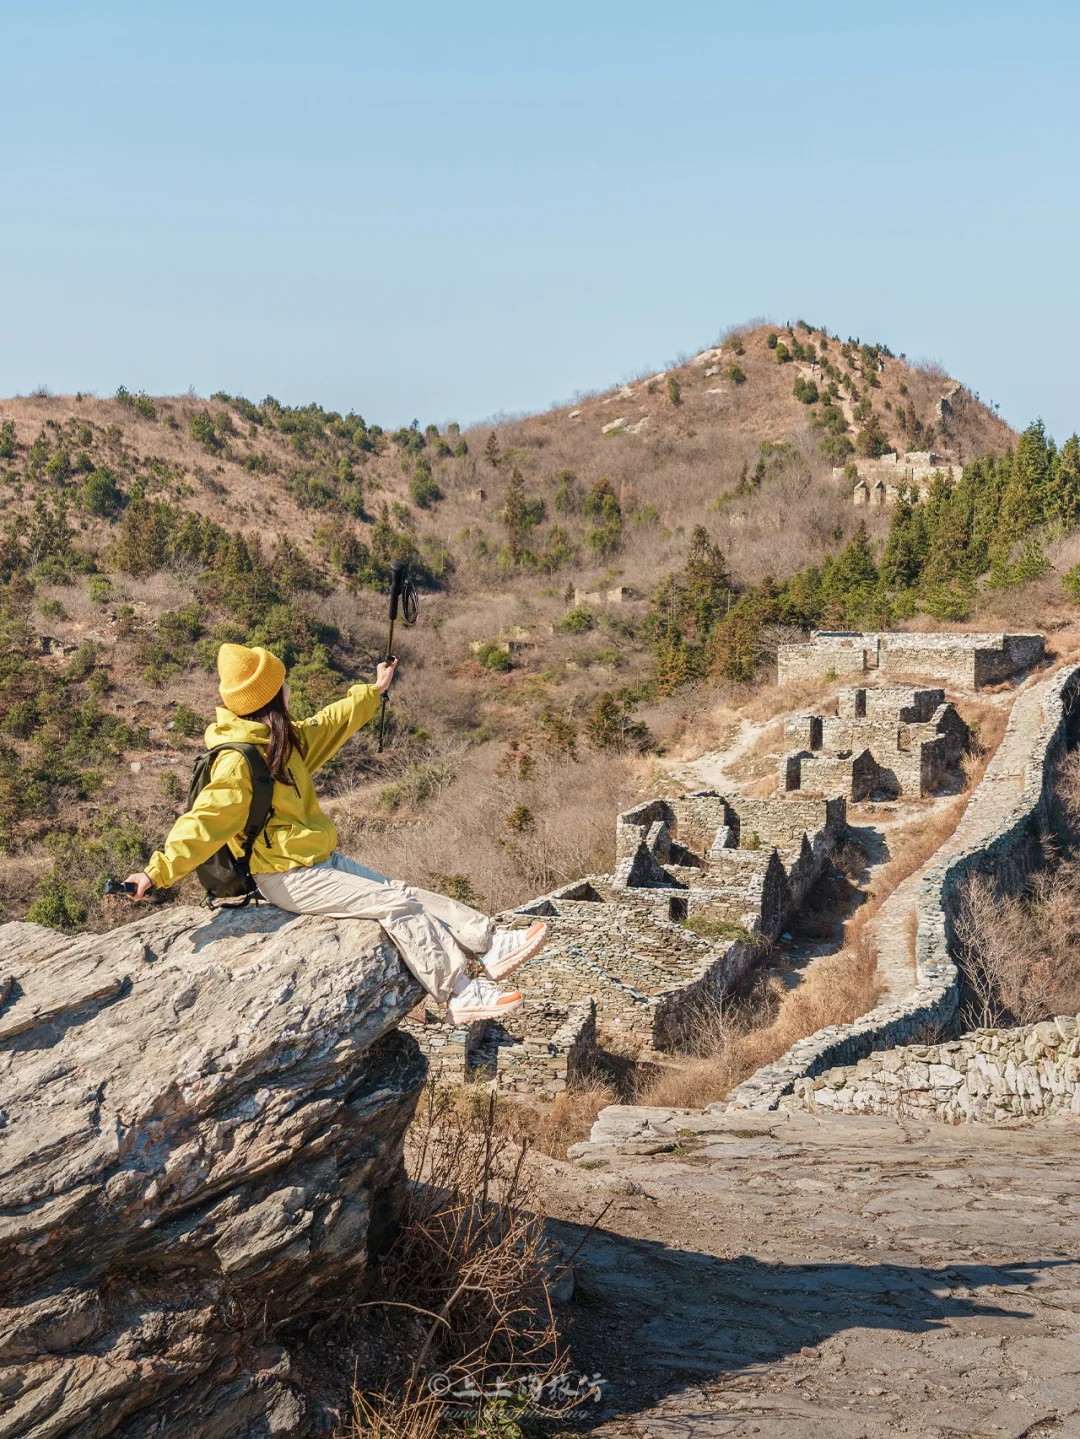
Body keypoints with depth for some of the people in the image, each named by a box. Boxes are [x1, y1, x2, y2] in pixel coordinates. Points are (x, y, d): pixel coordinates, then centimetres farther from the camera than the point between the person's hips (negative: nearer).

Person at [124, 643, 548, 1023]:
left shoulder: (283, 739, 9)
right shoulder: (237, 761, -21)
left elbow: (330, 724, 25)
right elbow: (204, 821, -24)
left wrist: (374, 691, 36)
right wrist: (159, 870, -33)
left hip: (322, 862, 10)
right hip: (289, 878, -10)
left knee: (412, 897, 1)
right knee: (397, 905, -15)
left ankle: (491, 945, 2)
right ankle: (461, 994, -11)